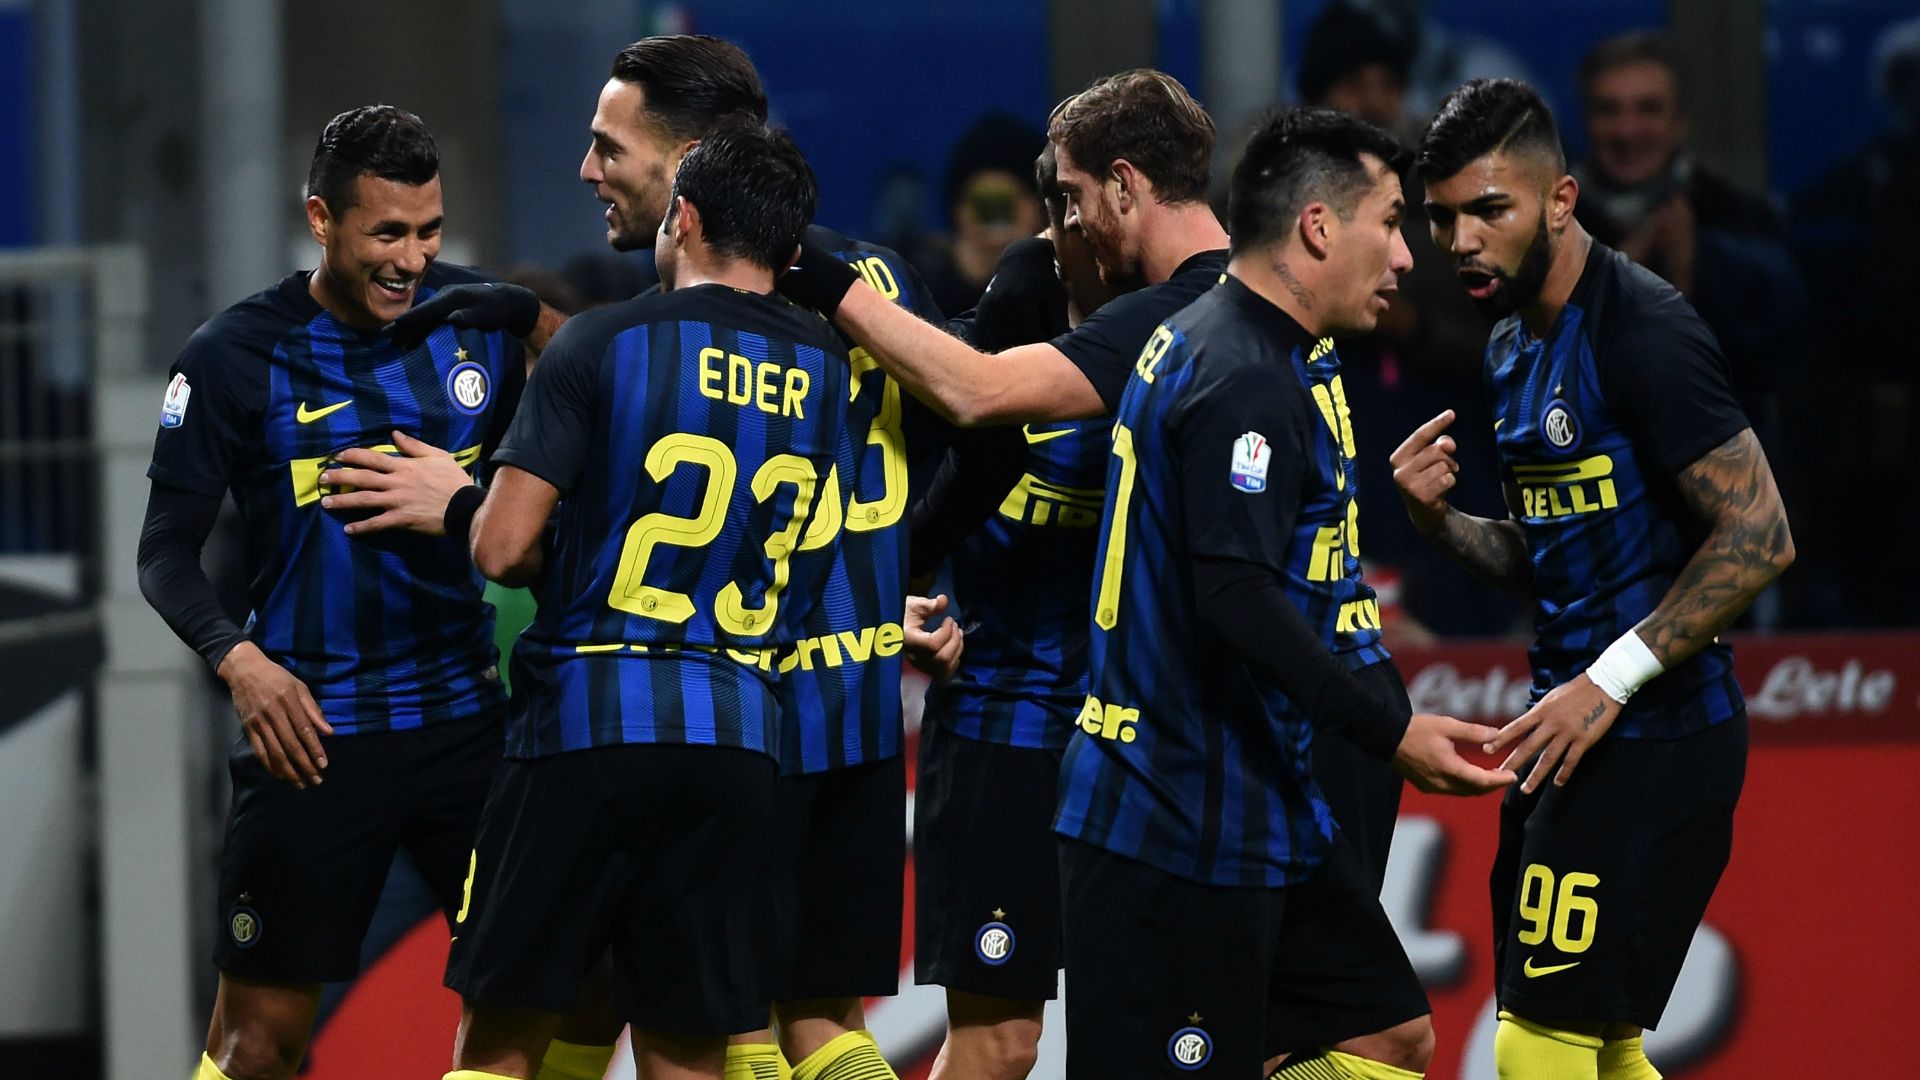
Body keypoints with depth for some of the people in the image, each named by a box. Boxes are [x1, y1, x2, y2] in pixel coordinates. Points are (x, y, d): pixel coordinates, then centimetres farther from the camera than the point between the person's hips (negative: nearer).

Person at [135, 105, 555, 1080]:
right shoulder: (237, 356, -4)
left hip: (466, 718, 3)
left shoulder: (483, 321, 3)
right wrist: (239, 659, -17)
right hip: (312, 733, -3)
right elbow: (167, 551, -1)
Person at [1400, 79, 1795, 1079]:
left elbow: (1759, 536, -20)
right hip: (1574, 734, 10)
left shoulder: (1641, 329, -15)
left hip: (1652, 736, -10)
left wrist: (1609, 680, -21)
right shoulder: (1515, 348, 14)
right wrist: (1439, 521, 4)